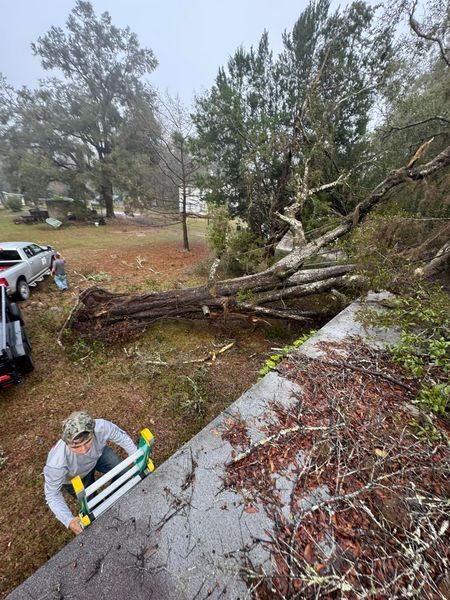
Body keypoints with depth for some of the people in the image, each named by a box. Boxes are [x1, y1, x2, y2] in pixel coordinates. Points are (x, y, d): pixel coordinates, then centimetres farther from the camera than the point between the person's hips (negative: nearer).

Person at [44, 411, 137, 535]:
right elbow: (52, 494, -24)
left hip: (98, 455, 2)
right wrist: (69, 520, -34)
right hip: (74, 478, -1)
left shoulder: (102, 427, -42)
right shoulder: (56, 462, -44)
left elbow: (122, 437, -22)